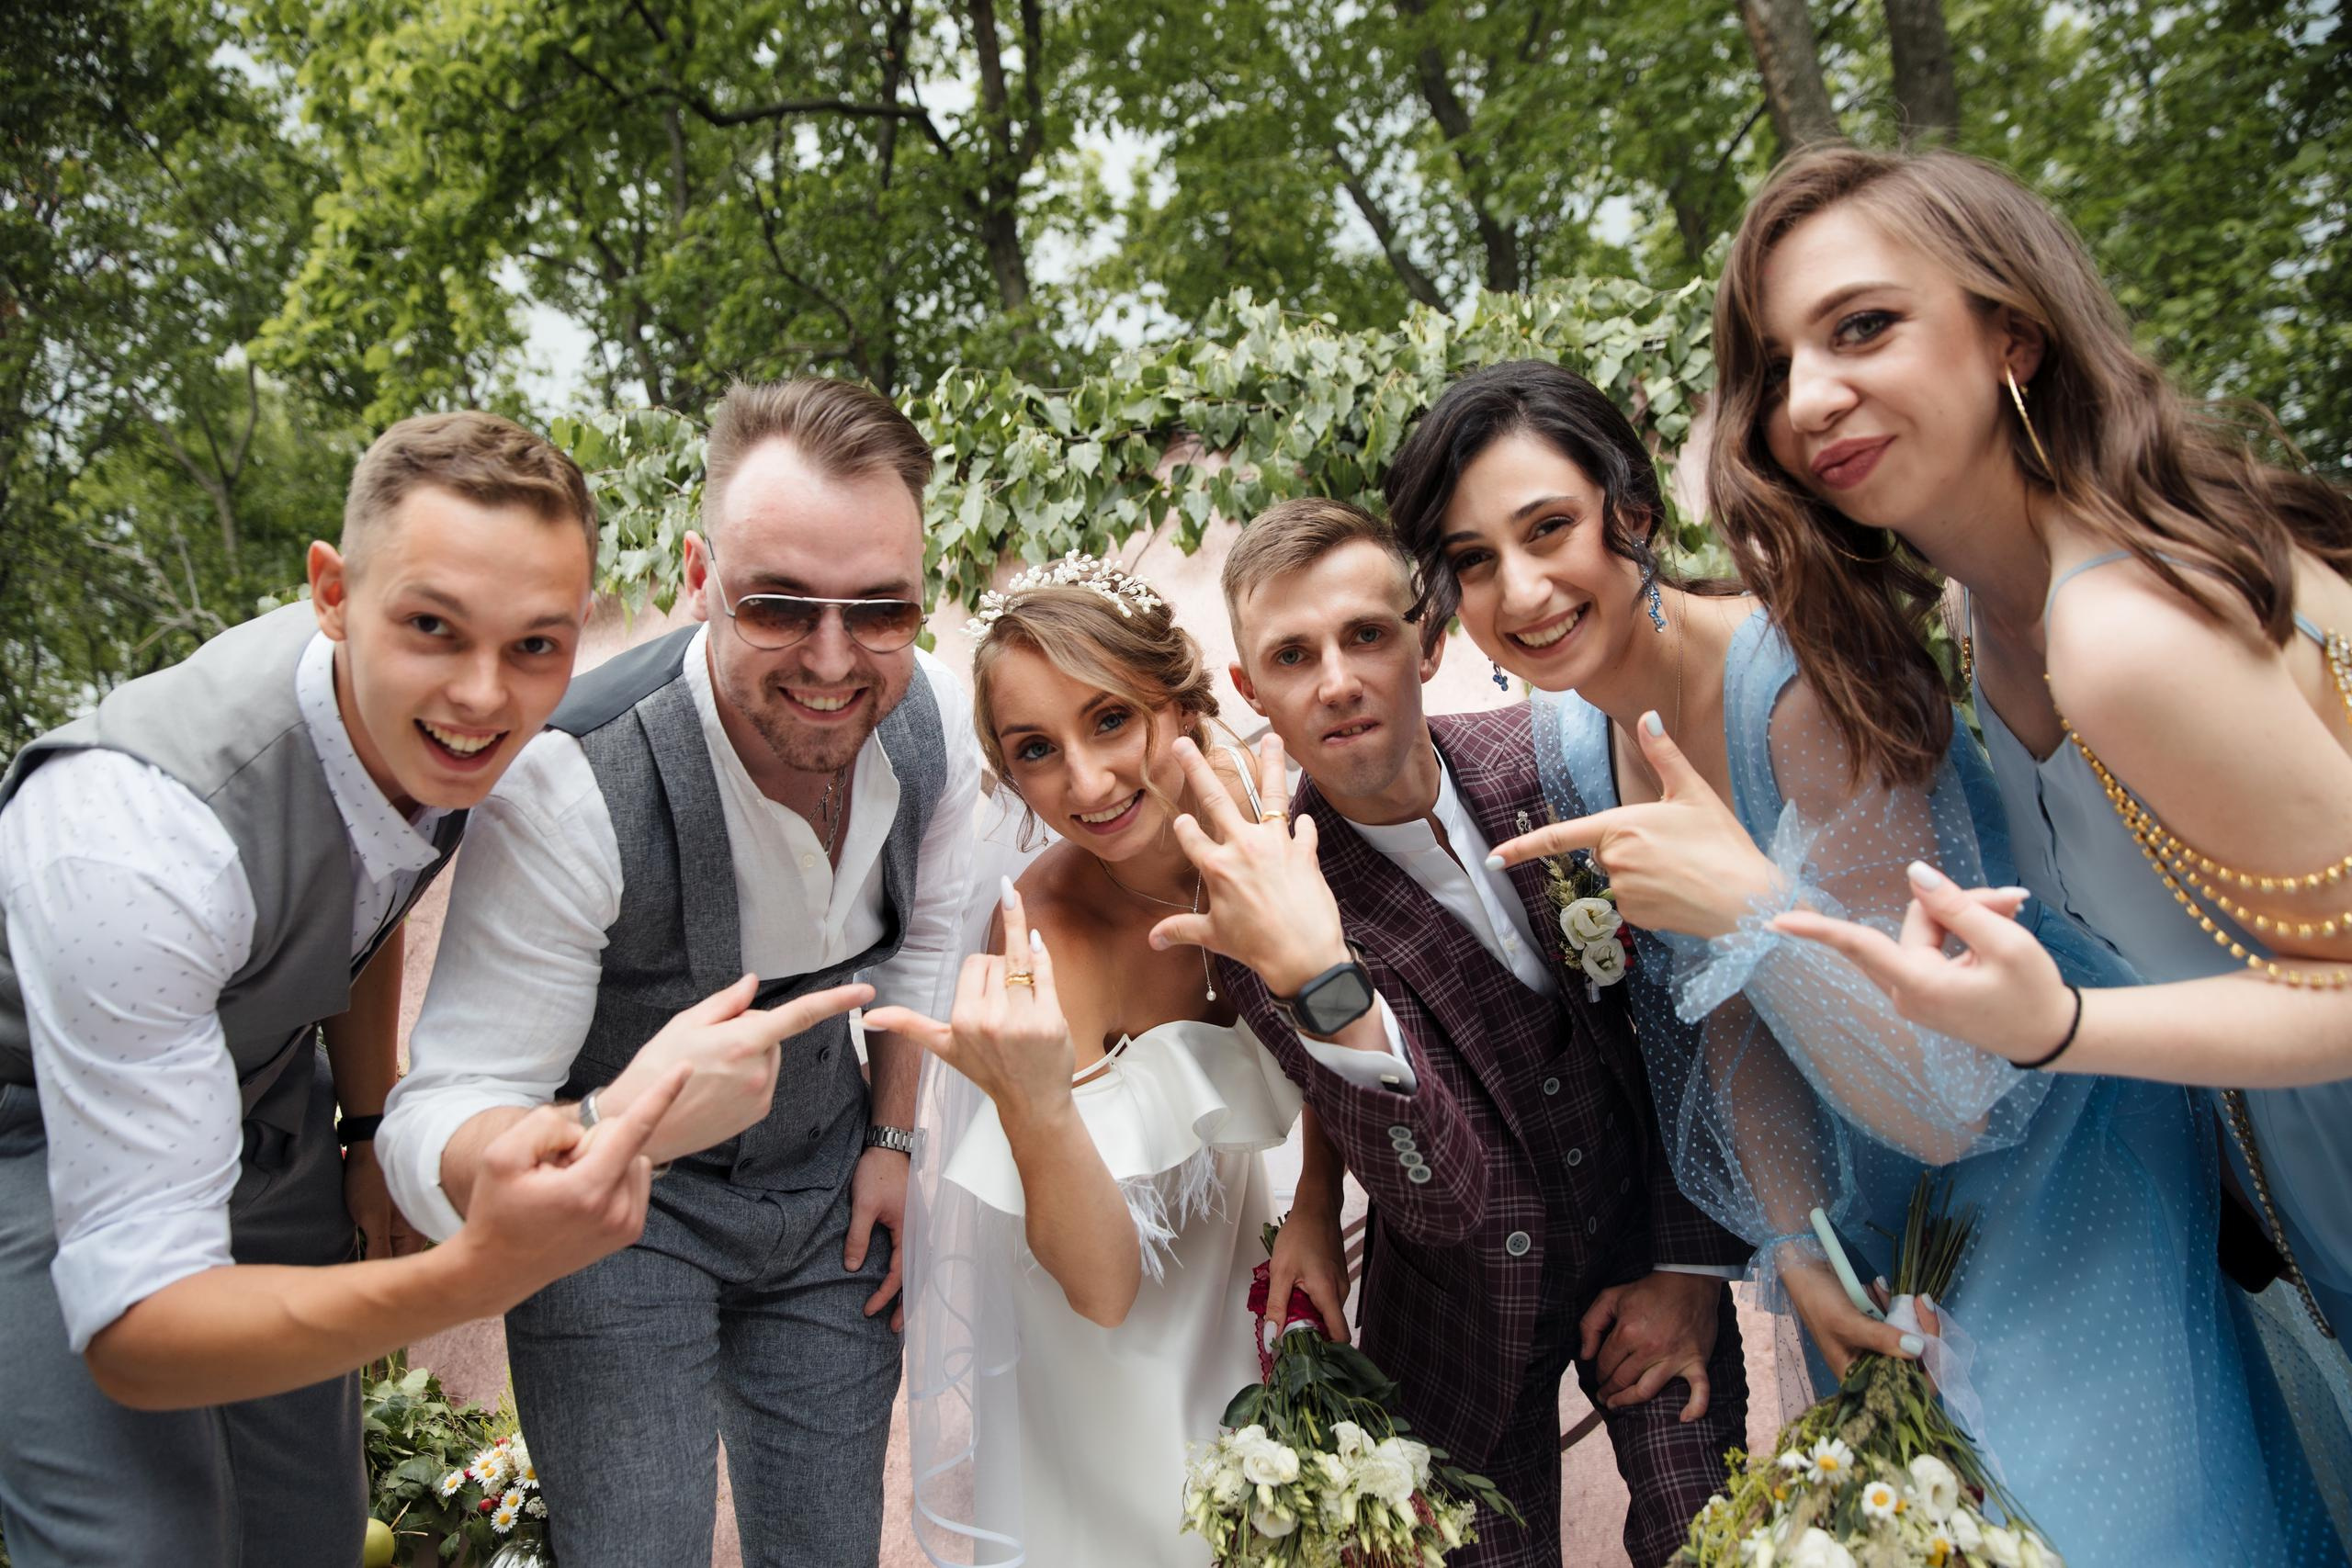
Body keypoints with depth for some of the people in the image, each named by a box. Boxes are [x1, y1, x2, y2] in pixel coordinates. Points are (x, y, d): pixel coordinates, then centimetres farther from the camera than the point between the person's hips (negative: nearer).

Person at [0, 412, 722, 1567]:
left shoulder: (432, 718, -20)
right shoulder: (135, 831, -40)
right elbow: (132, 1325, -38)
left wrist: (371, 1132, 5)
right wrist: (476, 1275, -52)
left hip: (264, 1075, 6)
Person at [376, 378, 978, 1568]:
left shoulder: (937, 721, -16)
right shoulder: (572, 785, -32)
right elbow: (431, 1141, -32)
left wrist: (896, 1139, 6)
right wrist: (619, 1128, -52)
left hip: (826, 1191, 4)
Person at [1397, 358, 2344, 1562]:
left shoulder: (1805, 684, -32)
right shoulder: (1570, 738, -10)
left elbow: (1952, 1105, -31)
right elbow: (1724, 1020, 0)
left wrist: (1752, 903, -43)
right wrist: (1798, 1247, -4)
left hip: (2049, 1159, -6)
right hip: (1862, 1198, 6)